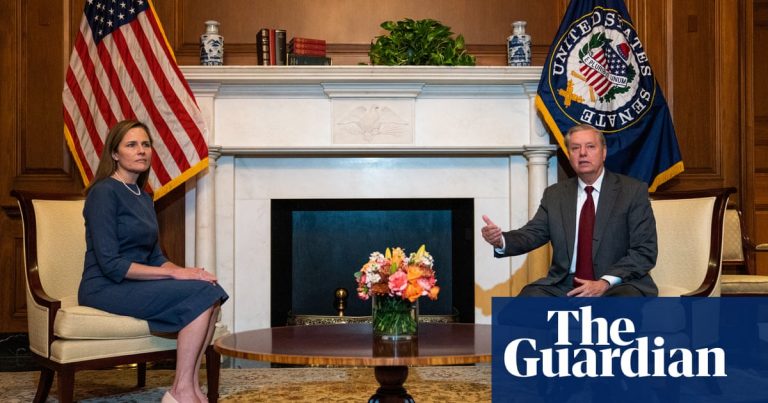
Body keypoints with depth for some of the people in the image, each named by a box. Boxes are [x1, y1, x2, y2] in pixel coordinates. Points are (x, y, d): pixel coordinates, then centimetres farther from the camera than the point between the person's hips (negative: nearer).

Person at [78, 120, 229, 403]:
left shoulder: (143, 198, 15)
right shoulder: (104, 192, -12)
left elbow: (155, 257, 15)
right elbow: (111, 265, -19)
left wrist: (186, 272, -6)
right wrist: (175, 273, -18)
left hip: (136, 285, 8)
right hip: (105, 289, -8)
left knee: (211, 292, -12)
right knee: (200, 294, -22)